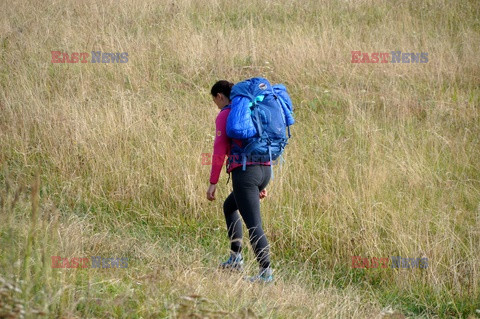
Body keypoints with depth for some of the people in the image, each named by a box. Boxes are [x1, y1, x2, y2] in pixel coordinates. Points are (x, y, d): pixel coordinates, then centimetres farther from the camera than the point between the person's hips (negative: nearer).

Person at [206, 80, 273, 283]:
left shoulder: (224, 115, -1)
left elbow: (219, 151, -9)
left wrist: (213, 183, -4)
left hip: (244, 172, -8)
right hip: (264, 170, 8)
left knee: (253, 225, -9)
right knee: (229, 207, 28)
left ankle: (266, 271, -15)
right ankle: (235, 259, 26)